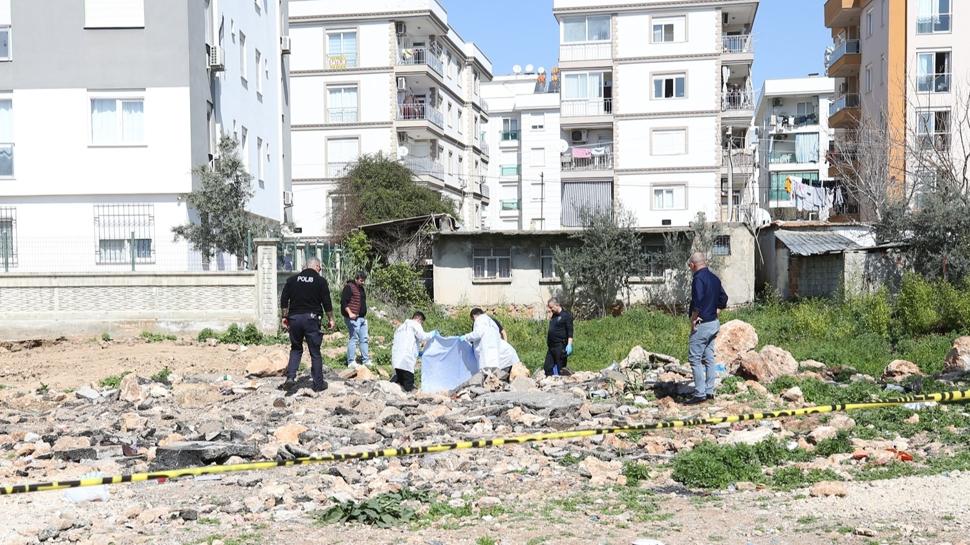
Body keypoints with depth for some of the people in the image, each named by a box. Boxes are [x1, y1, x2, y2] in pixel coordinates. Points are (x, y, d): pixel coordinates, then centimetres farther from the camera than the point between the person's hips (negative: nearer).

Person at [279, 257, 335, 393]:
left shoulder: (292, 279, 9)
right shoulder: (320, 281, -1)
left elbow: (284, 300, 7)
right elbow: (327, 302, -3)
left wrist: (284, 317, 13)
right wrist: (330, 319, 7)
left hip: (294, 318, 3)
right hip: (311, 318, -3)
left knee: (296, 349, 17)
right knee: (315, 352, 5)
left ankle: (290, 377, -2)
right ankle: (318, 384, 10)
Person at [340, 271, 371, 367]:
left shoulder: (361, 288, 19)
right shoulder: (349, 287, -9)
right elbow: (343, 302, -17)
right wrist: (350, 313, -26)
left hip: (362, 318, 9)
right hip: (353, 318, -9)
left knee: (364, 339, 9)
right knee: (353, 339, -7)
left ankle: (366, 360, 13)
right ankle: (351, 362, -3)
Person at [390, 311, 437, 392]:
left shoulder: (401, 327, 31)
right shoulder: (415, 324, 7)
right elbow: (422, 337, -6)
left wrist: (417, 352, 32)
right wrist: (433, 334, 12)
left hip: (395, 359, 8)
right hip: (406, 360, -8)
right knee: (408, 387, -9)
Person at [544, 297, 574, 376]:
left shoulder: (566, 315, -6)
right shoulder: (553, 316, 17)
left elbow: (570, 331, -12)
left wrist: (569, 345, -20)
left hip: (560, 346, -8)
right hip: (551, 346, 8)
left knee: (560, 369, -8)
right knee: (547, 367, 4)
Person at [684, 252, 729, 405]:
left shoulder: (698, 278, -16)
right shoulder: (714, 278, 12)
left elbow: (698, 302, -26)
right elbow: (723, 300, 17)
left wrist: (693, 320, -16)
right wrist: (714, 314, 16)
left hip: (701, 325, -9)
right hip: (714, 323, 9)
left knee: (695, 359, -6)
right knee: (709, 358, 13)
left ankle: (700, 394, -7)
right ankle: (710, 392, 16)